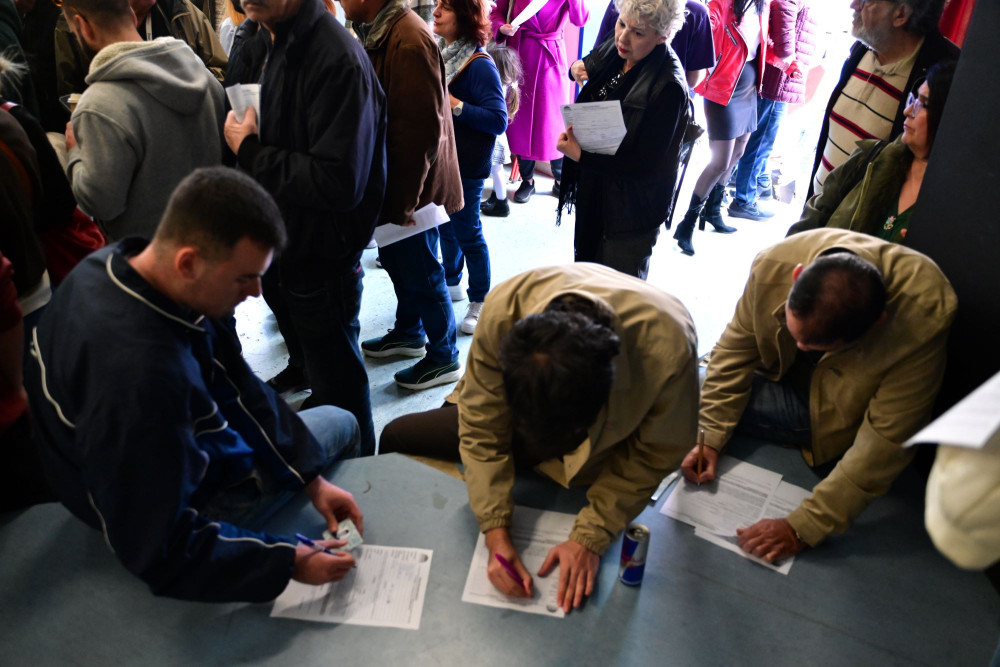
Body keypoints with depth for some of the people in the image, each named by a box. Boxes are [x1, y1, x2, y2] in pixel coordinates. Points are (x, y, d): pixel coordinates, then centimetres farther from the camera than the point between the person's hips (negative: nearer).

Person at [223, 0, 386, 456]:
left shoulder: (339, 61, -26)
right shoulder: (256, 47, 3)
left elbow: (339, 183, -32)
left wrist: (250, 152, -22)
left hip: (322, 259, -8)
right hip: (276, 240, 8)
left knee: (337, 380, 8)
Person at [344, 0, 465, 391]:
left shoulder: (408, 42, -24)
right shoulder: (378, 32, 7)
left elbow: (422, 129, -26)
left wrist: (403, 201, -22)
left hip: (412, 185, -10)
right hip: (394, 182, 10)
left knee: (420, 274, 3)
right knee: (396, 258, 22)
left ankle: (444, 358, 21)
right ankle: (408, 333, 43)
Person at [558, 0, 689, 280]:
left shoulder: (669, 88, -26)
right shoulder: (613, 51, -3)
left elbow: (644, 165, -25)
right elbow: (587, 66, 20)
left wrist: (580, 156, -27)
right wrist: (577, 68, -5)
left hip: (631, 210, -8)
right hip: (593, 193, 8)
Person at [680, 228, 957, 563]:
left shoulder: (925, 315, -40)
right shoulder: (775, 263, -33)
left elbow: (887, 441, -34)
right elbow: (736, 348, -16)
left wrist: (802, 528, -33)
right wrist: (709, 439, -21)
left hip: (844, 409, -6)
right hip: (785, 372, 6)